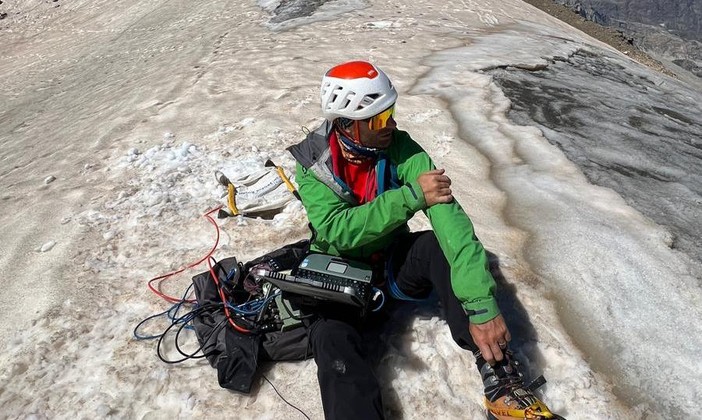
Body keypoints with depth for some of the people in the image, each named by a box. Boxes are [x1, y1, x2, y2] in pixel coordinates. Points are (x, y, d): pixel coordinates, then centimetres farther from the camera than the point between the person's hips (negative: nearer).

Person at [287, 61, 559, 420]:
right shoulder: (313, 161, -15)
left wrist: (481, 303, -39)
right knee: (332, 342, -30)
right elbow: (336, 230, -27)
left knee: (439, 245, -30)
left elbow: (446, 212, -29)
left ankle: (499, 377, -25)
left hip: (395, 262, 1)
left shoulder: (399, 148, -16)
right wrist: (411, 195, -33)